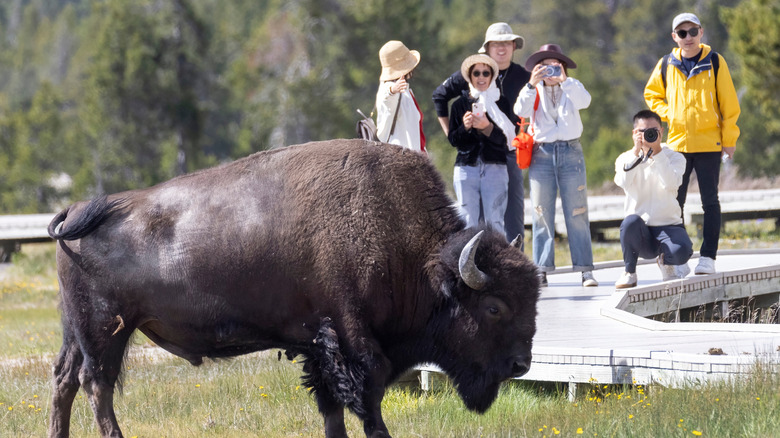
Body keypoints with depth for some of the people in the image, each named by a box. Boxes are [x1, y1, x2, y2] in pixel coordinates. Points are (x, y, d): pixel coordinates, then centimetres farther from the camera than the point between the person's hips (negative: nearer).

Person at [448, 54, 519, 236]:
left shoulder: (502, 104, 7)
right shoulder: (460, 104, 10)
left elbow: (507, 139, -1)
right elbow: (453, 139, 7)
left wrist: (487, 128, -17)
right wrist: (464, 127, -12)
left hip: (495, 168, -1)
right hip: (466, 168, 1)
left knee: (494, 222, -7)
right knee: (468, 223, -4)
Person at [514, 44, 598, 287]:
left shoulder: (572, 88, 10)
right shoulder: (533, 91, 10)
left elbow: (584, 101, -11)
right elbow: (520, 111, -9)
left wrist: (564, 80, -18)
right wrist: (531, 85, -20)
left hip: (570, 152, 0)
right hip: (541, 154, 1)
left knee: (577, 213, -3)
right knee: (542, 215, 0)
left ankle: (585, 269, -4)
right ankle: (541, 270, 1)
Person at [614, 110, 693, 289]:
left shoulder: (674, 157, 5)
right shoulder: (625, 159, 7)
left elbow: (671, 184, -17)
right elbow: (623, 182, -15)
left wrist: (657, 152, -19)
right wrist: (636, 152, -18)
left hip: (668, 226, 0)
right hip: (641, 232, 0)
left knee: (681, 251, -34)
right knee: (631, 221, -37)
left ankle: (665, 260, 9)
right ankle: (629, 273, -10)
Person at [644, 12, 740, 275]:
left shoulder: (715, 63, -2)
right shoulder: (666, 65, 5)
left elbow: (728, 103, 0)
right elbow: (651, 94, 20)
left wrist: (729, 138, -2)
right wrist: (667, 113, 3)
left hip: (709, 144, -3)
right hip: (677, 142, 3)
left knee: (710, 201, -2)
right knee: (674, 202, 4)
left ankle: (708, 256, 0)